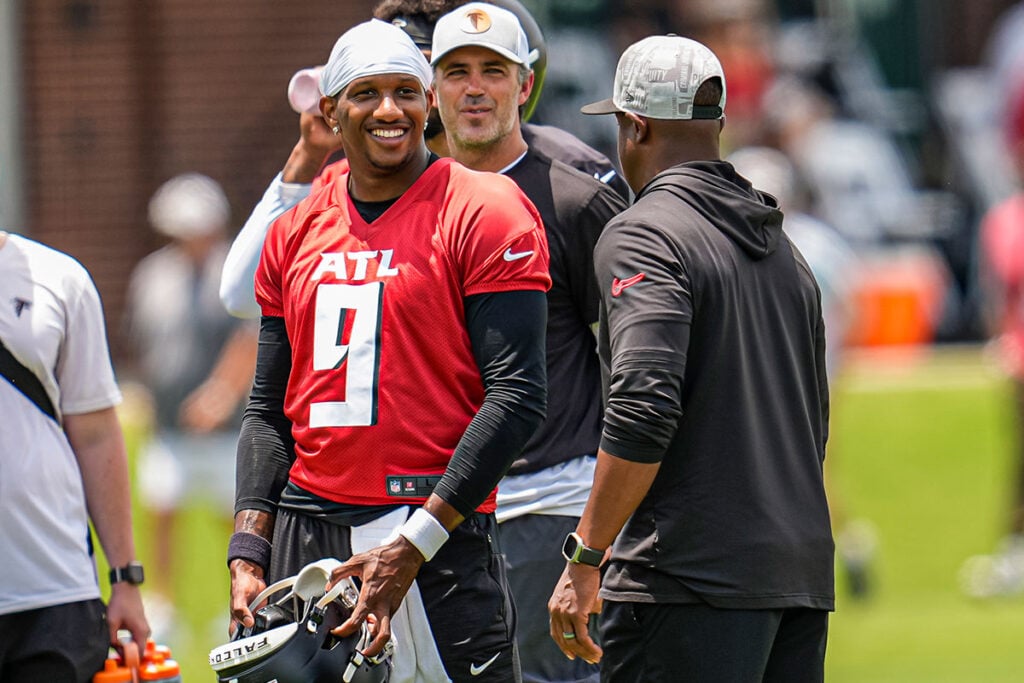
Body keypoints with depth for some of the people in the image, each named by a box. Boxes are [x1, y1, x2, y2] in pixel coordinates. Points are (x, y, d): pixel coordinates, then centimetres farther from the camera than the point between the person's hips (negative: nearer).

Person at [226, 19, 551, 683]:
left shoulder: (484, 215, -4)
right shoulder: (296, 234, 14)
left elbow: (516, 396, -11)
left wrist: (413, 544, -16)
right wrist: (249, 553, 3)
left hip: (436, 532, -5)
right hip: (305, 534, 5)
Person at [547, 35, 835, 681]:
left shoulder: (643, 235, -8)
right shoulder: (784, 249, 20)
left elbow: (644, 411, -20)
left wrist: (586, 560, -17)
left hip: (692, 579, -8)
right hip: (803, 572, 8)